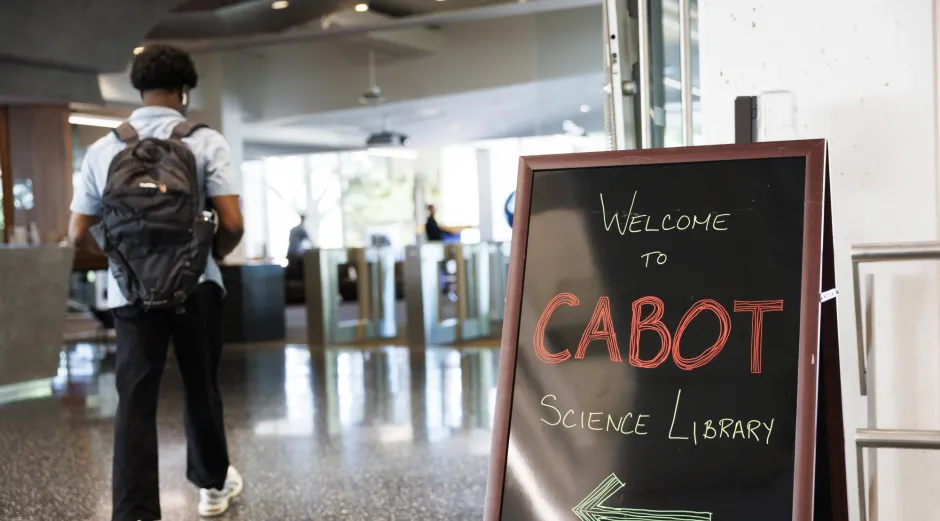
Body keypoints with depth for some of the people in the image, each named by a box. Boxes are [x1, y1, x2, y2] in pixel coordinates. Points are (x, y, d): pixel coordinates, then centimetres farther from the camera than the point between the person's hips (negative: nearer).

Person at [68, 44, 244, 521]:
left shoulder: (103, 150, 3)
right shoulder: (205, 142, -5)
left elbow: (79, 234, 5)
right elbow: (232, 223, -13)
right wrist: (213, 254, 8)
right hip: (194, 285, -1)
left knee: (135, 401, 2)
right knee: (200, 387, 16)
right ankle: (212, 482, 34)